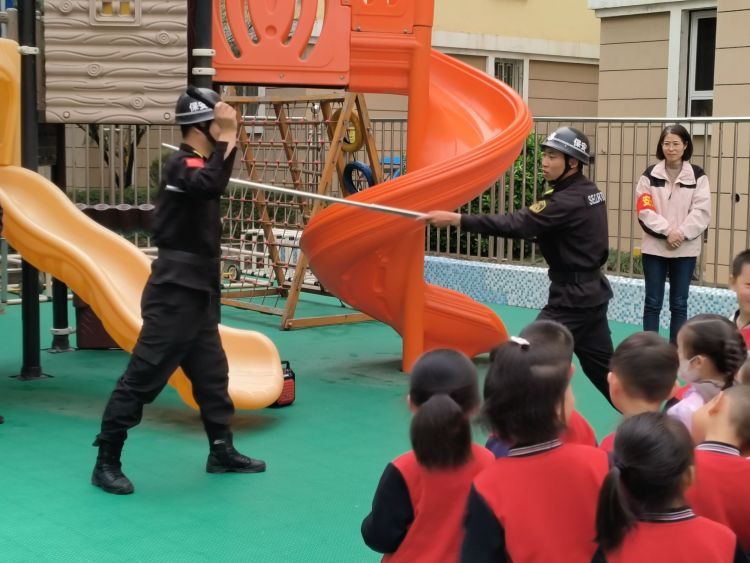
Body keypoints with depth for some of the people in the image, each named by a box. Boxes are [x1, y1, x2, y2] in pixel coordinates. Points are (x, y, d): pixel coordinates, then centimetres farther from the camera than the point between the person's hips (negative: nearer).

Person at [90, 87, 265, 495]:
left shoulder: (197, 164, 14)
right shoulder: (180, 165, -16)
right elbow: (210, 184, -35)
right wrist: (227, 139, -32)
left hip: (196, 290, 10)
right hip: (174, 291, -10)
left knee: (212, 373, 17)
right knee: (143, 374, -7)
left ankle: (222, 452, 29)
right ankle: (106, 462, -2)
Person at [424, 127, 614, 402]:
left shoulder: (568, 201, -21)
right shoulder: (589, 191, 6)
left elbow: (515, 225, -29)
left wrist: (455, 219, -32)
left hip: (572, 296, -10)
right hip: (591, 291, 10)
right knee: (602, 366, 19)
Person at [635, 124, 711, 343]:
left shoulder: (698, 176, -1)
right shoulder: (650, 174, 0)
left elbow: (702, 211, -6)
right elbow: (644, 209, -7)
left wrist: (681, 233, -17)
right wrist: (667, 230, -16)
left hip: (685, 249, 0)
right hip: (654, 247, 0)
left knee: (679, 304, 7)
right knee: (652, 302, 4)